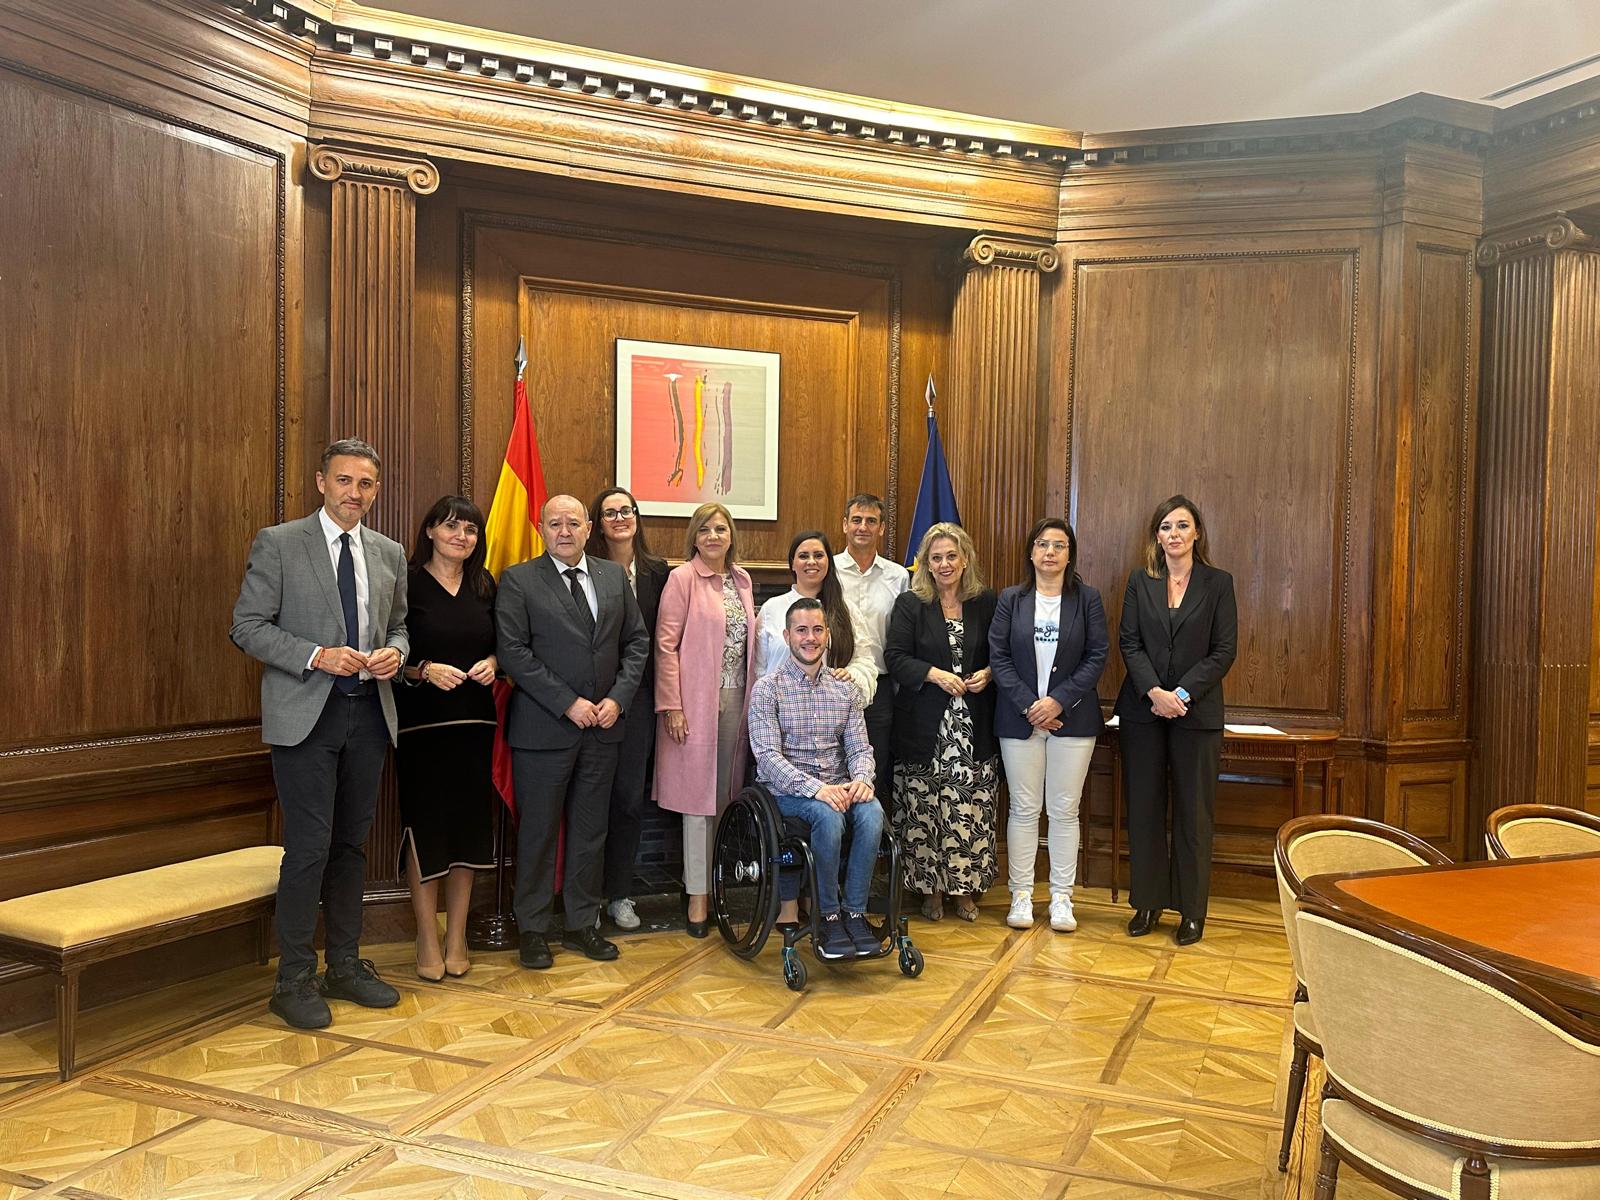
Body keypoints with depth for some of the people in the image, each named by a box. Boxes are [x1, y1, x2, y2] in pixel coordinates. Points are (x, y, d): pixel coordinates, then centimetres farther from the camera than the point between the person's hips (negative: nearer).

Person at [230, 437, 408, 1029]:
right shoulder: (278, 543, -2)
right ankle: (294, 980, 9)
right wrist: (318, 657, -17)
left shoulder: (389, 554, 12)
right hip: (305, 714, -5)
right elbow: (247, 626, -5)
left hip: (367, 713, 5)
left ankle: (345, 965, 25)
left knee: (351, 845, 13)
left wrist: (394, 653, -3)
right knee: (309, 847, -5)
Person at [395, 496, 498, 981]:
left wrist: (492, 663, -4)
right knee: (424, 826, 0)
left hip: (474, 721, 4)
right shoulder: (407, 583, -5)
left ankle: (456, 939, 20)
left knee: (468, 825, 8)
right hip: (421, 722, -4)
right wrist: (425, 671, -21)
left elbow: (502, 646, 16)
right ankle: (428, 941, 14)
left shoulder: (485, 586, 9)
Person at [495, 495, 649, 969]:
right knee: (538, 832, 4)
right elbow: (513, 652, -11)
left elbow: (636, 641, 10)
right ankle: (533, 930, 18)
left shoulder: (614, 576, 9)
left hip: (603, 725, 4)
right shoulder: (518, 581, -4)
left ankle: (582, 924, 24)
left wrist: (618, 698, -4)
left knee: (591, 830, 11)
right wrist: (568, 704, -15)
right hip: (543, 728, -4)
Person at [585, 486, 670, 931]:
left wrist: (659, 694, 1)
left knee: (629, 795, 5)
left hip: (637, 694, 2)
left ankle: (619, 893, 18)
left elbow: (661, 637, 7)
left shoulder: (656, 571, 6)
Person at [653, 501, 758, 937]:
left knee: (727, 794, 9)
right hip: (696, 703, -5)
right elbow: (666, 644, -9)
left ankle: (716, 881, 22)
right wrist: (671, 706, -13)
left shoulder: (742, 580, 13)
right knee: (700, 796, -1)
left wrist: (753, 697, 11)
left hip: (737, 700, 6)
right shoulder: (682, 578, -5)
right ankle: (697, 894, 8)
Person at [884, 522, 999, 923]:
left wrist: (987, 673, -6)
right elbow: (895, 657, -4)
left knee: (971, 809, 1)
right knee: (924, 807, 2)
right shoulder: (909, 605, 3)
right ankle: (929, 887, 14)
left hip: (974, 728, 1)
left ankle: (966, 887, 14)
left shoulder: (986, 603, 9)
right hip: (924, 727, -1)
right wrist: (935, 674, -16)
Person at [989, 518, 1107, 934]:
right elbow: (998, 657, -1)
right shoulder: (1011, 599, 5)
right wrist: (1029, 704, -11)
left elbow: (1097, 656, -2)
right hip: (1019, 719, 0)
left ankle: (1062, 898, 13)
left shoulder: (1087, 599, 3)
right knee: (1024, 808, 5)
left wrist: (1059, 700, -13)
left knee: (1064, 809, 5)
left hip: (1072, 719, 0)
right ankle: (1021, 895, 14)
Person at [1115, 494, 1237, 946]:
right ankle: (1147, 903, 19)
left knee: (1194, 812, 4)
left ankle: (1192, 910, 15)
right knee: (1144, 808, 6)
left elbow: (1224, 650, -3)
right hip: (1143, 709, 2)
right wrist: (1155, 692, -15)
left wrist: (1182, 694, -14)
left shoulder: (1218, 583, 2)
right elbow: (1128, 643, 0)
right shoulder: (1140, 581, 6)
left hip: (1196, 712, -1)